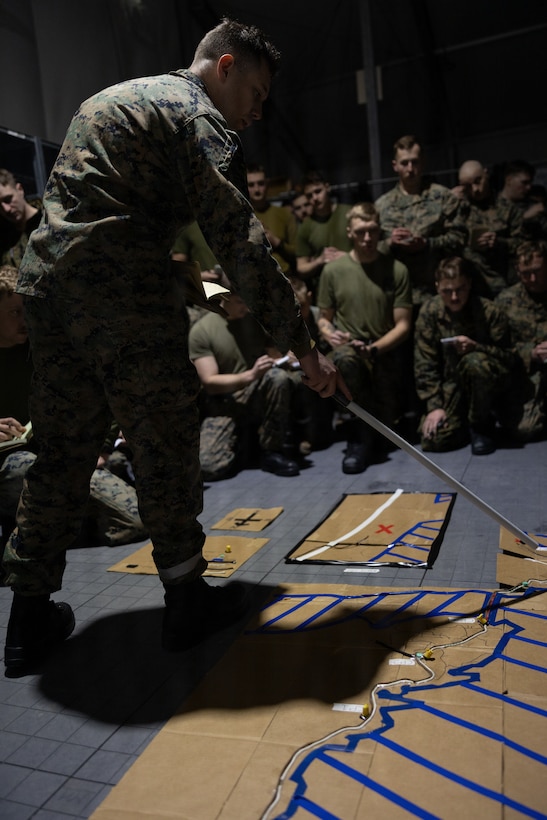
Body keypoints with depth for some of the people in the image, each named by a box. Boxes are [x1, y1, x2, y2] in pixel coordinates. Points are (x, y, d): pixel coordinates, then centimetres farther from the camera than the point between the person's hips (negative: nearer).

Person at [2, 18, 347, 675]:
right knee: (166, 445, 2)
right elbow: (240, 243, -12)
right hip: (124, 293, -8)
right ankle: (187, 602, 15)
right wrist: (303, 347, -11)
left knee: (62, 451, 12)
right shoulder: (198, 115, 0)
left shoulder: (110, 98, 28)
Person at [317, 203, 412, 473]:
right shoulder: (333, 270, 1)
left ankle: (362, 435, 34)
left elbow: (403, 325, -4)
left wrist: (374, 348, -21)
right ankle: (361, 436, -21)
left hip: (384, 354, 1)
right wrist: (329, 334, -16)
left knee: (387, 424, -7)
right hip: (348, 349, 0)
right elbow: (324, 318, 9)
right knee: (345, 358, -38)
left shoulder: (397, 270, -2)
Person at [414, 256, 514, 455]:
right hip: (451, 385, 2)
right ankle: (465, 420, 17)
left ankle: (481, 425, -10)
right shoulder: (429, 311, -8)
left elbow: (508, 358, -10)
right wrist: (434, 405, -14)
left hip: (488, 384, -2)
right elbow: (424, 364, -8)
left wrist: (476, 347, -29)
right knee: (433, 440, -19)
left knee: (474, 362, -37)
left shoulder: (490, 312, -14)